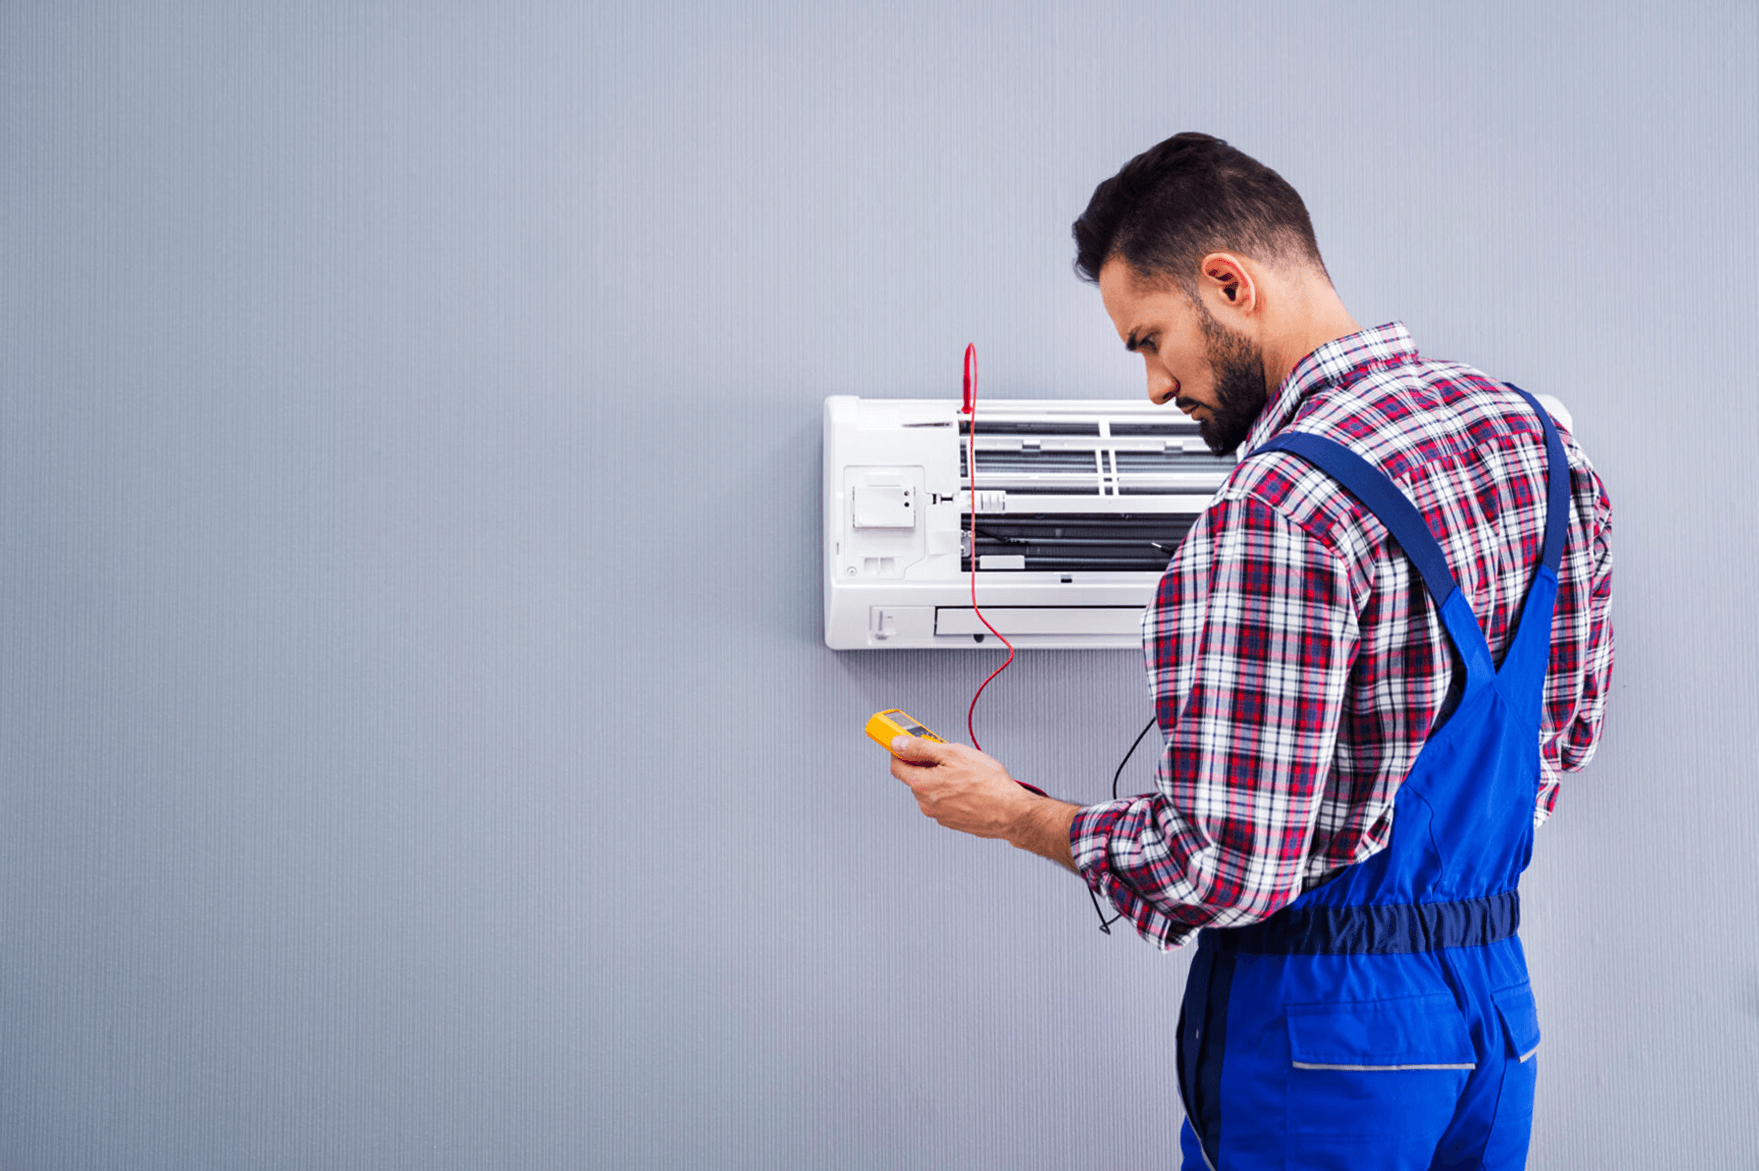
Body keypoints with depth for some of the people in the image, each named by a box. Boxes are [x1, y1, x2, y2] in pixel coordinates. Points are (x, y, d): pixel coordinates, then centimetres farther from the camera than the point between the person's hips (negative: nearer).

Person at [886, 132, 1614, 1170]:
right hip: (1500, 994, 8)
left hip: (1324, 1022, -8)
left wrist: (1015, 814, -11)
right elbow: (1566, 731, 12)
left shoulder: (1281, 510, -26)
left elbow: (1226, 867, -25)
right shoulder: (1536, 434, 1)